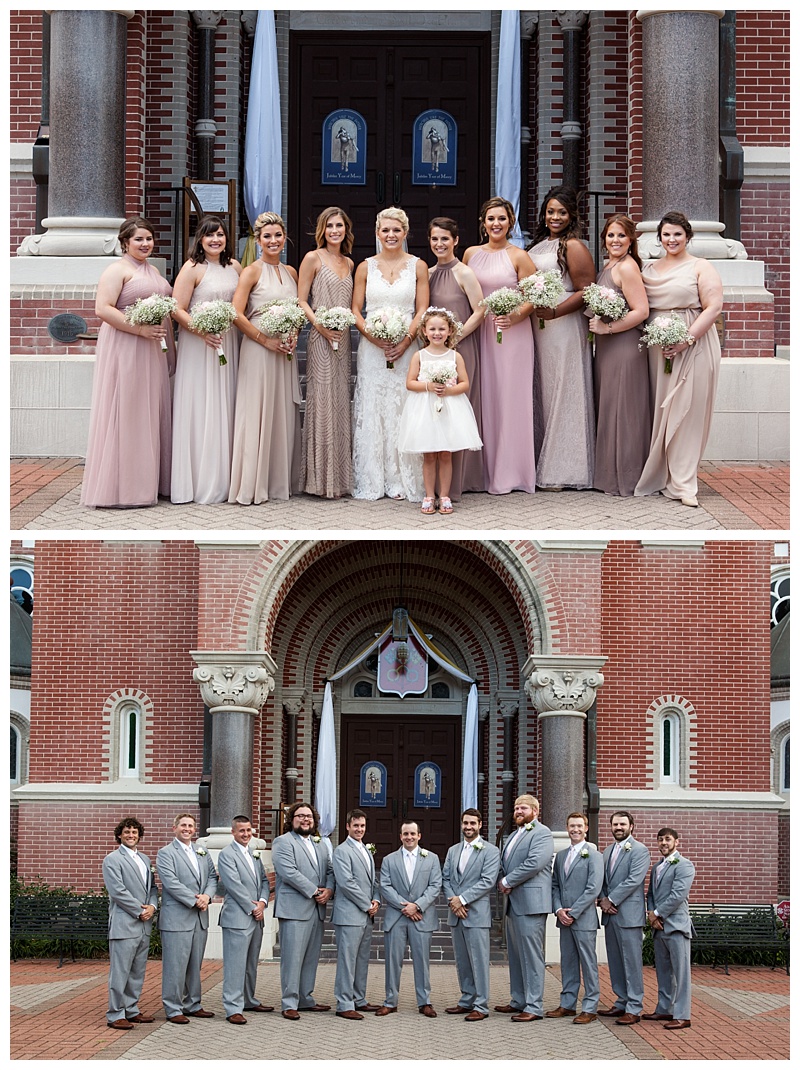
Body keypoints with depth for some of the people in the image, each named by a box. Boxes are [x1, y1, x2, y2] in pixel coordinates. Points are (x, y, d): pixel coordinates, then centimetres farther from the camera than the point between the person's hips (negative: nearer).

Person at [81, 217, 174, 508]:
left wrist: (167, 340, 15)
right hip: (125, 350, -8)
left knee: (151, 414, 9)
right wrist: (140, 329, -21)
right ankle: (122, 489, -2)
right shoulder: (118, 270, -8)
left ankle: (148, 482, 16)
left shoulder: (152, 271, 18)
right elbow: (103, 309, -18)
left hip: (153, 352, 8)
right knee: (126, 414, -6)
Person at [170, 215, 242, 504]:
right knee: (200, 409, -5)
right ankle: (199, 483, -1)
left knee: (224, 408, 8)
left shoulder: (234, 267, 10)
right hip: (197, 344, -6)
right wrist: (202, 330, -24)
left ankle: (222, 479, 14)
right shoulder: (192, 269, -8)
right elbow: (177, 310, -12)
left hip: (228, 344, 6)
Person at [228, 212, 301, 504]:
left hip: (285, 352, 6)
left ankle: (280, 482, 14)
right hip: (258, 349, -6)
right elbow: (237, 314, -12)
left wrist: (293, 336, 1)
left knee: (284, 414, 7)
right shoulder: (252, 272, -5)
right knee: (257, 414, -7)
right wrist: (266, 340, -14)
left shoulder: (290, 272, 13)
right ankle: (251, 486, -4)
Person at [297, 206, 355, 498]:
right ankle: (321, 479, -4)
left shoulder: (349, 263, 15)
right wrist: (320, 324, -17)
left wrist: (345, 323, 1)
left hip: (342, 340, 6)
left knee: (340, 403, 7)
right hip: (320, 340, -6)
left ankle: (339, 477, 12)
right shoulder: (313, 258, -2)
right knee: (322, 402, -7)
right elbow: (301, 300, -5)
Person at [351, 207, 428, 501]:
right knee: (372, 411, 0)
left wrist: (405, 341, -12)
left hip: (406, 348, -1)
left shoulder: (417, 266, 6)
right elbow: (355, 310, 6)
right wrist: (373, 336, -11)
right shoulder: (366, 267, 8)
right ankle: (372, 481, 6)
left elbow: (422, 311, 2)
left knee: (403, 411, -2)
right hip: (372, 349, 1)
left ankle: (402, 480, 4)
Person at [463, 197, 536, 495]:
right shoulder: (471, 254, 10)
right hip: (481, 333, 4)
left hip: (513, 334, -4)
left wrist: (515, 316, -19)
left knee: (510, 399, -2)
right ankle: (488, 470, 10)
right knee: (485, 398, 4)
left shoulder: (518, 257, -2)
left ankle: (510, 473, 3)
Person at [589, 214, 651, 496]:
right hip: (605, 349, 10)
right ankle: (610, 476, 19)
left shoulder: (627, 267, -13)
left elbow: (641, 311, -20)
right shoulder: (608, 266, 15)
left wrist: (608, 327, -19)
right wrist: (596, 324, 8)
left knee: (621, 412, -4)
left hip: (624, 347, -10)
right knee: (607, 410, 12)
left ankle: (625, 479, 3)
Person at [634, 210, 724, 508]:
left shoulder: (701, 268, 1)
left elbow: (713, 307, -8)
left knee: (686, 411, -6)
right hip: (656, 347, 4)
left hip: (693, 347, -4)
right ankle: (660, 476, 10)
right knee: (659, 411, 3)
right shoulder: (649, 269, 16)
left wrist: (687, 339, -17)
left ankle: (682, 484, -4)